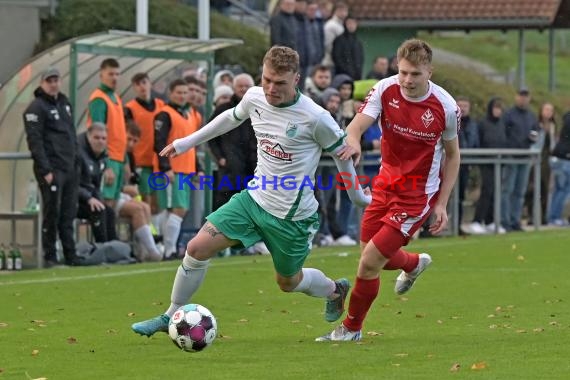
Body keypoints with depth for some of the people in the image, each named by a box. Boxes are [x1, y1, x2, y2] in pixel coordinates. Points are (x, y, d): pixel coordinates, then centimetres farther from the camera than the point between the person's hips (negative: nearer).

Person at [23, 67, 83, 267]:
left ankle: (70, 255, 11)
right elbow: (34, 141, -13)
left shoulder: (65, 104, 18)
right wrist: (45, 170, -18)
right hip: (52, 170, -7)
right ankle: (50, 256, 0)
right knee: (52, 214, -6)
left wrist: (76, 160, 15)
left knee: (68, 214, 8)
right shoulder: (37, 108, -7)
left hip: (69, 168, 7)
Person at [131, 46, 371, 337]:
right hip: (254, 199, 5)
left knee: (288, 281, 13)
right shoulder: (255, 98, -6)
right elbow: (232, 117, 17)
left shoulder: (315, 118, -23)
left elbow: (343, 151, -6)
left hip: (293, 216, -5)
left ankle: (335, 290, 46)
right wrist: (188, 142, 24)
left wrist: (357, 195, 8)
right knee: (197, 248, -8)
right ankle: (172, 316, 10)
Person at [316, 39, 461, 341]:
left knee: (370, 262, -9)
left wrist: (441, 204, -6)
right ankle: (414, 264, 52)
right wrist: (353, 140, -51)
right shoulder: (385, 90, -13)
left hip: (418, 194, -4)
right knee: (371, 256, 16)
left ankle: (351, 328, 13)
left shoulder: (445, 107, -16)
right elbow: (358, 123, -26)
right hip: (386, 183, 4)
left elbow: (452, 155, -2)